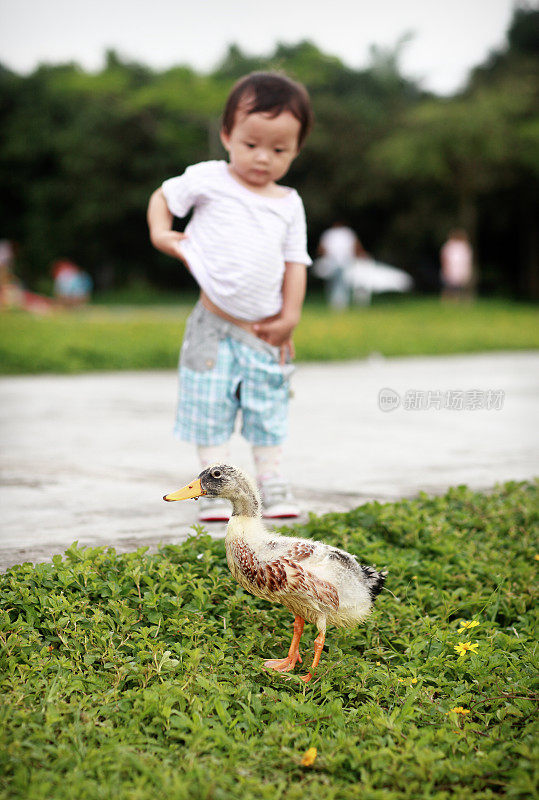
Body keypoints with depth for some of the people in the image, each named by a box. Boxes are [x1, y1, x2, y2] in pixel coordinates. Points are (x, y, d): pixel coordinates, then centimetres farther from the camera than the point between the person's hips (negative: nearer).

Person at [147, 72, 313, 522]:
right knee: (210, 410, 0)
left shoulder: (289, 204, 7)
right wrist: (161, 233, -7)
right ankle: (215, 491, 11)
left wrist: (290, 316, 1)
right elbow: (164, 197, 11)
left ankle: (273, 489, 21)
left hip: (265, 332, 3)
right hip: (214, 327, -2)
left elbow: (295, 262, 9)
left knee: (269, 414, 9)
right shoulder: (209, 180, -2)